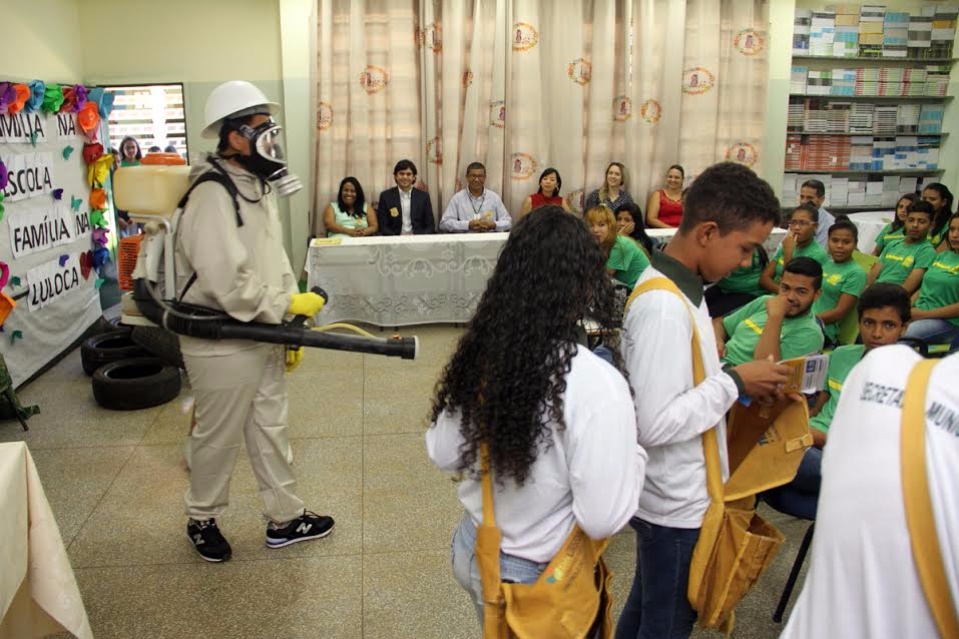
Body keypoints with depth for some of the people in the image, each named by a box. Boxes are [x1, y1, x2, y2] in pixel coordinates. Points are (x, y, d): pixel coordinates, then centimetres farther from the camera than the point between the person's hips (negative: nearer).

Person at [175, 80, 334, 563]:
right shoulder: (212, 196, -21)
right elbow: (230, 285, -28)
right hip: (222, 346, -9)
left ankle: (285, 518, 32)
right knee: (218, 438, 10)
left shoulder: (258, 188, 9)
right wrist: (289, 305, -17)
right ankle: (202, 520, 33)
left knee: (270, 429, 18)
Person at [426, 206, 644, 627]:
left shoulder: (479, 354, -11)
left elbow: (443, 455, 1)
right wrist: (634, 456, -9)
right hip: (536, 574, -4)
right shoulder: (596, 383, -28)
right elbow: (602, 519, -24)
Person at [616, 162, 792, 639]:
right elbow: (656, 424, -30)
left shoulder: (678, 285, 3)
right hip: (677, 505, -9)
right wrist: (735, 382, -21)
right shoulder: (664, 305, -28)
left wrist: (733, 381, -1)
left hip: (672, 495, 9)